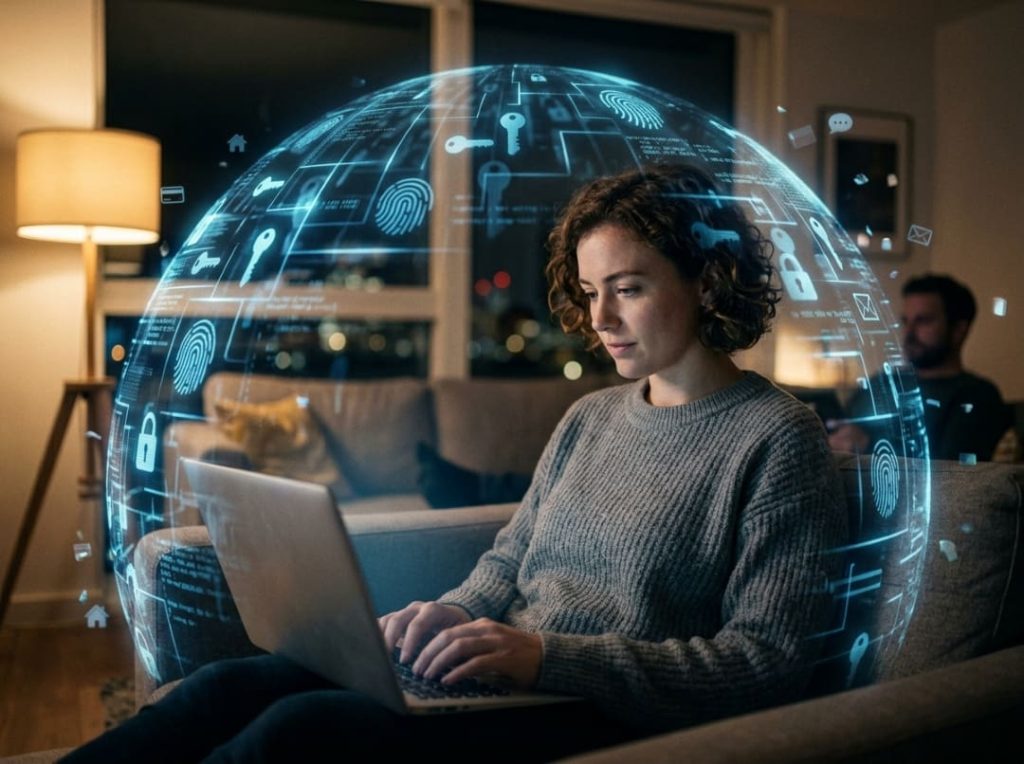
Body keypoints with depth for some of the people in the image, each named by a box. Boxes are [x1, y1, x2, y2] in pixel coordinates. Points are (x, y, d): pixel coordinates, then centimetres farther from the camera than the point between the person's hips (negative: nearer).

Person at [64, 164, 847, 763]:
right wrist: (449, 615, -6)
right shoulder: (589, 418, 16)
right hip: (517, 685, 7)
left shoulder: (779, 439, -6)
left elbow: (768, 663, -13)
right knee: (235, 684, -15)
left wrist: (547, 656, -22)